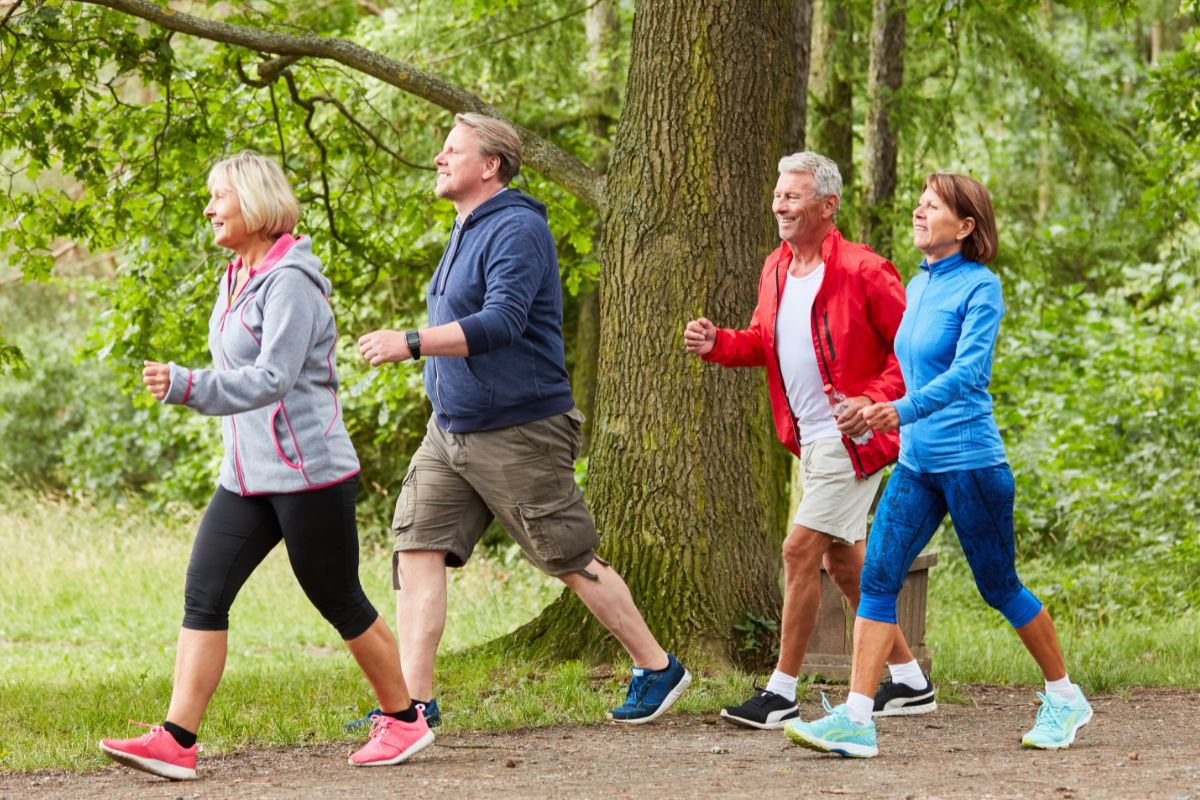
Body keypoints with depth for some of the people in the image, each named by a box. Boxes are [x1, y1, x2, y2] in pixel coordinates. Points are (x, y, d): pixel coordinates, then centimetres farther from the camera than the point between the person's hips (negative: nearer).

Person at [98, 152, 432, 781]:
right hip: (246, 475, 9)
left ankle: (404, 720, 21)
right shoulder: (236, 279, 13)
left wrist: (186, 386, -35)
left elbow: (271, 380, -26)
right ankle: (176, 741, -9)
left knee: (339, 602, 3)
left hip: (309, 473, -8)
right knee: (204, 593, -4)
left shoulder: (289, 281, -16)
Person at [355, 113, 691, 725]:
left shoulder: (516, 229, -16)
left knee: (573, 561, 1)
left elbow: (502, 323, -28)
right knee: (418, 548, -4)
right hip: (450, 431, 9)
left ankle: (657, 670, 16)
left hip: (517, 434, -9)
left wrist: (411, 344, -32)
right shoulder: (467, 232, 15)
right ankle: (414, 700, -5)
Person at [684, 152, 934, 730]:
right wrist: (717, 344, 0)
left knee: (800, 551, -11)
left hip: (851, 438, -9)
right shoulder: (776, 271, 8)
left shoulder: (862, 272, -16)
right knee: (843, 561, 14)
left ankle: (781, 693, -3)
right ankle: (909, 682, 25)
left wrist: (874, 400, -24)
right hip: (810, 440, 9)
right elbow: (764, 341, 20)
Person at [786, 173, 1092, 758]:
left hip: (971, 462, -7)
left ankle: (1065, 699, 24)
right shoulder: (916, 287, 11)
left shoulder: (980, 287, -12)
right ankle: (855, 720, -10)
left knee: (1000, 588, 5)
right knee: (877, 578, -6)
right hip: (915, 462, 7)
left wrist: (905, 411, -35)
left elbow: (969, 370, -24)